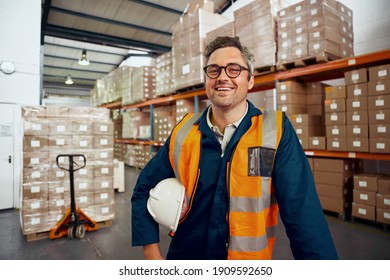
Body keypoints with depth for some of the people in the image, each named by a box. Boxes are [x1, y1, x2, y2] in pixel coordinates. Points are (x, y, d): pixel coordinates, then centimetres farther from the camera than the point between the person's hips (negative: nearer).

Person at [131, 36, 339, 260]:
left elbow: (303, 214, -19)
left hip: (249, 255, -1)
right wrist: (152, 253, -8)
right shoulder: (183, 132, -8)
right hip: (184, 254, 2)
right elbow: (145, 189, -1)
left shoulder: (275, 131, -16)